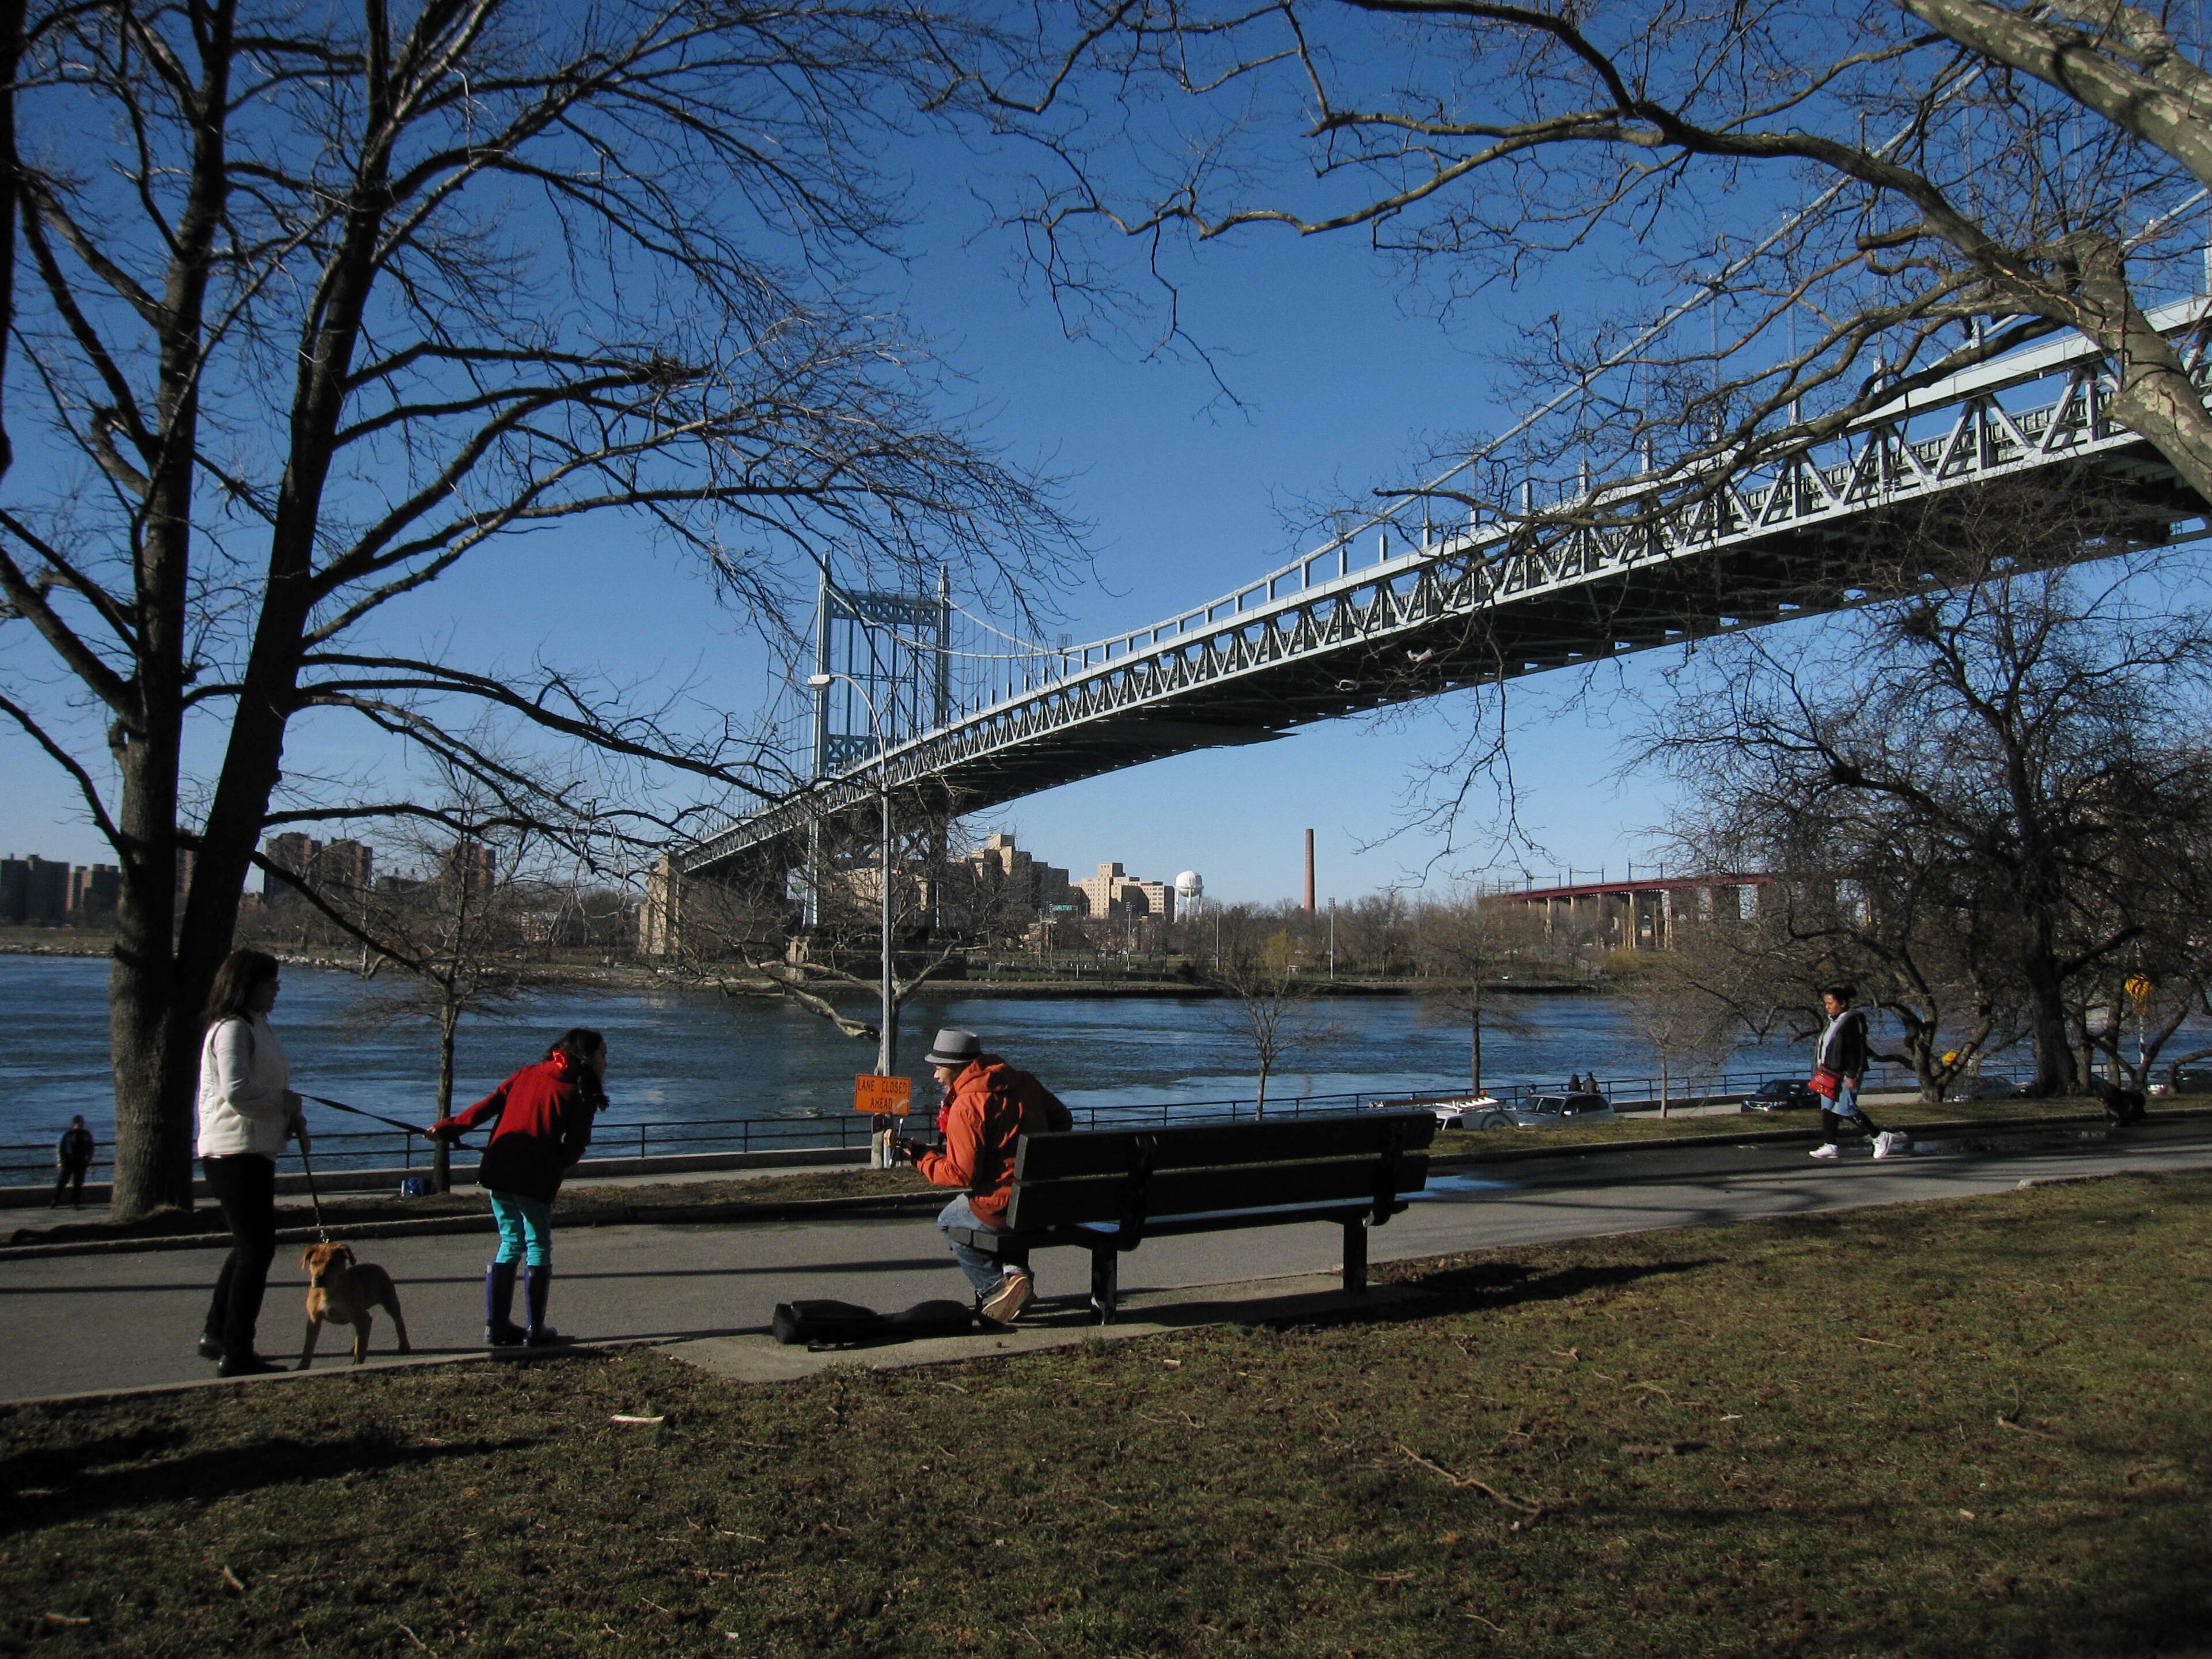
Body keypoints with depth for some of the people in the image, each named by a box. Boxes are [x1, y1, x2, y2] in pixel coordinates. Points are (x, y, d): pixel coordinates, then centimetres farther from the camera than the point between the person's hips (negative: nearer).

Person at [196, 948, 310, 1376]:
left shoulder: (255, 1026, 19)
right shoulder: (232, 1029, -13)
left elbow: (272, 1086, 25)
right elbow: (237, 1091, -25)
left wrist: (295, 1121, 10)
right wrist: (283, 1101, -12)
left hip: (255, 1152, 11)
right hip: (235, 1152, -11)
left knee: (250, 1246, 19)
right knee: (256, 1249, -7)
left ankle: (216, 1336, 29)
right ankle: (235, 1353, -1)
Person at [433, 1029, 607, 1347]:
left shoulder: (527, 1074, 15)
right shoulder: (581, 1094, -1)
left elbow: (489, 1105, 10)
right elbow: (575, 1147, -5)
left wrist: (449, 1127, 16)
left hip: (498, 1172, 6)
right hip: (535, 1180, -5)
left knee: (510, 1243, 17)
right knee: (538, 1248, 7)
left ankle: (496, 1326, 18)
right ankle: (535, 1330, 9)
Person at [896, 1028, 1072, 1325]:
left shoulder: (966, 1106, -14)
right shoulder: (1024, 1083, 7)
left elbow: (963, 1175, -15)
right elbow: (1063, 1120, 16)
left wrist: (921, 1158, -2)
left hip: (1005, 1204, -7)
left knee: (948, 1221, 20)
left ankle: (995, 1289, 4)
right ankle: (1017, 1271, 22)